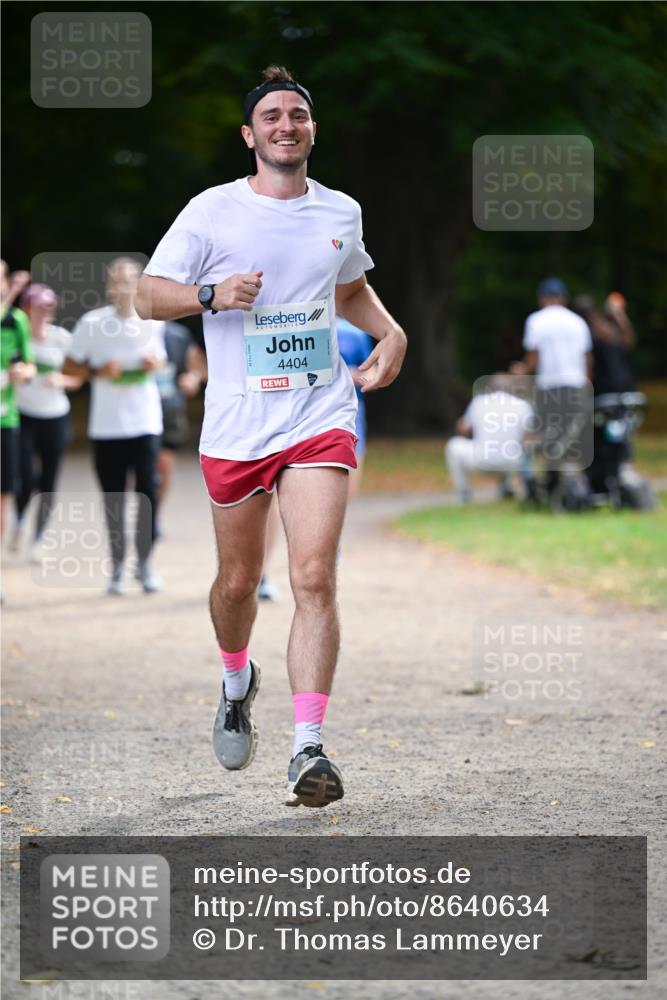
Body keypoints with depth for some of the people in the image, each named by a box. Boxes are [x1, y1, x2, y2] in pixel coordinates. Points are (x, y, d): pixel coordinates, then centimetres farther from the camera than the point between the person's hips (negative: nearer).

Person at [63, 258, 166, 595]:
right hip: (106, 425, -1)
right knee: (113, 498, 3)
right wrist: (97, 372, -15)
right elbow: (69, 366, 3)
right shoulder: (91, 323, -4)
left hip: (145, 423, 1)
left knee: (148, 491, -7)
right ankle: (117, 566, 13)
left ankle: (145, 561, 8)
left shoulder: (153, 321, 3)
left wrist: (154, 363, -5)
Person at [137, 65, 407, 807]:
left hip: (320, 418, 1)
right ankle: (236, 680, 45)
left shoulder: (340, 212, 10)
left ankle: (308, 748, -17)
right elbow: (150, 295, 0)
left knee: (314, 578, -14)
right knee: (239, 580, 11)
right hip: (235, 423, -1)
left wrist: (390, 333, 10)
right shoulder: (212, 211, -1)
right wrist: (212, 294, -18)